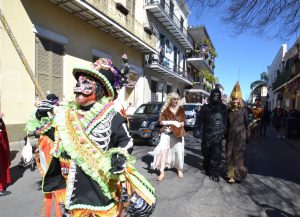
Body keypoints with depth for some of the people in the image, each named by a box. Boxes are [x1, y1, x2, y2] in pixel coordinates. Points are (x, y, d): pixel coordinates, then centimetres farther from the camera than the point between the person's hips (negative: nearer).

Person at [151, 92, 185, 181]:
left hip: (178, 133, 2)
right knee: (163, 149, -14)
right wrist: (174, 122, -13)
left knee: (179, 151, 5)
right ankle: (162, 172, -7)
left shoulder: (180, 109, 6)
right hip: (166, 133, -1)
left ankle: (180, 169, 27)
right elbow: (161, 122, -4)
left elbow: (182, 123, 1)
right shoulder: (165, 109, 2)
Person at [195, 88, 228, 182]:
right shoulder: (205, 107, 5)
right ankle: (207, 168, 33)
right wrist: (198, 129, -1)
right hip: (207, 135, 1)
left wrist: (225, 132, 4)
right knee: (206, 153, 12)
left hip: (218, 135, -1)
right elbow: (199, 119, 5)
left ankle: (215, 173, 6)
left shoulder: (223, 108, 7)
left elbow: (226, 121, 9)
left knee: (216, 155, -4)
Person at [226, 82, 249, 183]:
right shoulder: (229, 110, 5)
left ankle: (238, 174, 11)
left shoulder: (243, 110, -4)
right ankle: (231, 173, 19)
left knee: (238, 155, 2)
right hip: (231, 135, 4)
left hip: (240, 135, -4)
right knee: (230, 154, 7)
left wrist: (247, 136, -2)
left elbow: (246, 123, -2)